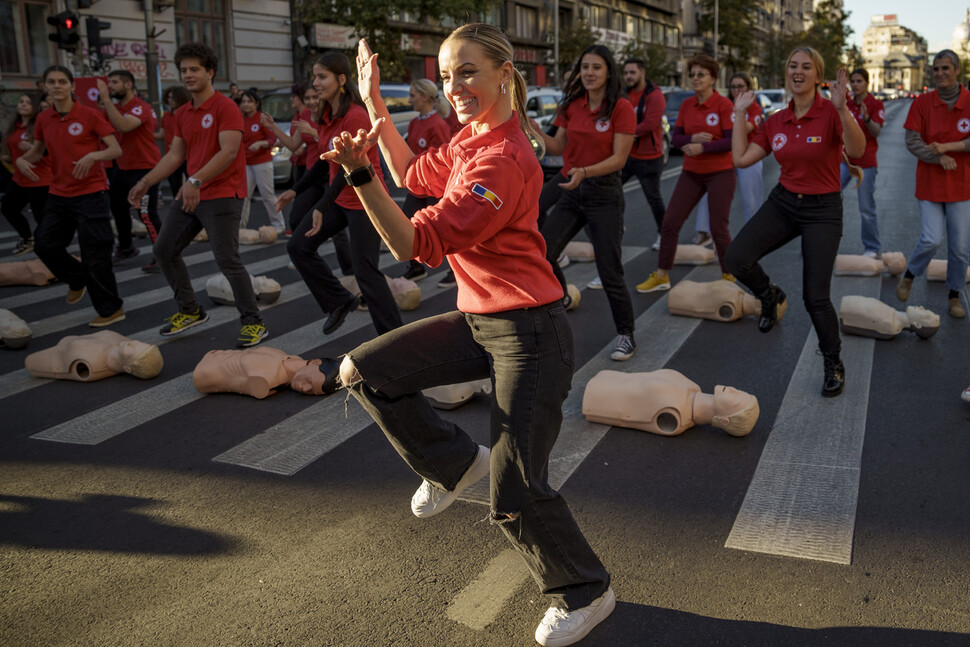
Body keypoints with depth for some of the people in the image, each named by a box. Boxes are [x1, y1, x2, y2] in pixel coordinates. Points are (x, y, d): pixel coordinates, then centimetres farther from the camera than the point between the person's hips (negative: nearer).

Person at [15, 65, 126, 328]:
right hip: (58, 194, 6)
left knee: (94, 255, -3)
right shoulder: (43, 119, 7)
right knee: (44, 244, 11)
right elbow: (37, 150, 19)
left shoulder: (89, 115, -8)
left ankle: (111, 309, 9)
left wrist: (92, 156, -29)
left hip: (90, 193, -6)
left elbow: (116, 149, -10)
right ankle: (77, 279, 37)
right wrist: (23, 160, -3)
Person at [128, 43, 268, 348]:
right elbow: (175, 155, 15)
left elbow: (229, 151, -22)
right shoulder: (182, 114, 14)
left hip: (222, 195, -9)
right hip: (189, 195, 9)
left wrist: (196, 180, -31)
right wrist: (146, 182, 6)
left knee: (227, 259, -13)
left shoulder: (225, 107, -11)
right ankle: (190, 311, 25)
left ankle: (253, 322, -1)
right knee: (164, 249, 11)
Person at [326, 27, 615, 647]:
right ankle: (457, 462, 20)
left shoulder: (504, 160, -22)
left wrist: (360, 176, -35)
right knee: (363, 371, 2)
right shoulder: (469, 140, 8)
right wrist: (375, 105, 23)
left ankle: (585, 593, 23)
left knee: (516, 495, -4)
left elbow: (416, 243, -26)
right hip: (477, 320, 9)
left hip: (529, 332, -9)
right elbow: (415, 173, 27)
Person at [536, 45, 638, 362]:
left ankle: (626, 335, 12)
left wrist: (585, 172, -28)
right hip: (572, 193, 6)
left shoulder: (621, 108, -10)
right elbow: (558, 147, 10)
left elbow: (619, 158, -14)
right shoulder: (572, 105, 7)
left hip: (604, 195, -5)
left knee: (609, 272, -5)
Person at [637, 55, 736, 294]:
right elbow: (675, 137, 4)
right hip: (691, 173, 5)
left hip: (720, 174, -5)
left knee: (719, 229, -3)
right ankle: (661, 276, 13)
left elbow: (732, 141, -15)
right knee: (670, 223, 2)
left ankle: (728, 277, 17)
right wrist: (693, 138, -15)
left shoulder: (724, 104, -11)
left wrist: (703, 147, -21)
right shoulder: (686, 105, 5)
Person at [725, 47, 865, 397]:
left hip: (822, 210, -4)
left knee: (815, 296, -7)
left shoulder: (831, 112, -12)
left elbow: (857, 150, -28)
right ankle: (770, 296, 16)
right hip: (783, 202, 4)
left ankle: (833, 365, 17)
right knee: (737, 259, -18)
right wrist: (740, 114, 5)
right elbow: (741, 159, 3)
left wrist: (842, 108, -40)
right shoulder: (776, 121, 4)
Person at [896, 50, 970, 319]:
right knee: (931, 239, -12)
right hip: (930, 183, -1)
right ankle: (908, 276, 17)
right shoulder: (922, 102, -2)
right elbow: (912, 141, -6)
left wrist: (947, 147, -20)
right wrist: (939, 158, -20)